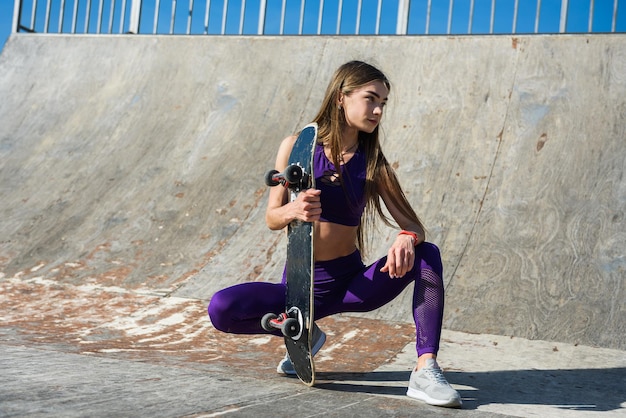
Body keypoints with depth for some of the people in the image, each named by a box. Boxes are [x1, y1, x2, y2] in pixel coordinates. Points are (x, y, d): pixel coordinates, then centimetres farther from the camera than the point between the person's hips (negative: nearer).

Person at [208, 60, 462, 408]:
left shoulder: (372, 162, -1)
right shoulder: (297, 147, -4)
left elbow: (413, 224, -6)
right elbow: (272, 218, -5)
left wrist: (407, 239, -31)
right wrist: (293, 210, -29)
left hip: (350, 284, 1)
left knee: (427, 255, -22)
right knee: (221, 308, -25)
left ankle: (425, 371, -26)